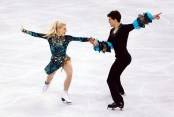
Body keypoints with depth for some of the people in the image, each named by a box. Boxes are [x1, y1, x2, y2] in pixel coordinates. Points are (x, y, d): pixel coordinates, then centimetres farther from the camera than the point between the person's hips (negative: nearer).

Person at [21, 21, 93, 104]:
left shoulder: (67, 38, -16)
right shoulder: (50, 37, -19)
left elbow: (78, 39, -22)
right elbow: (36, 35, -15)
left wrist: (89, 39, -33)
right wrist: (25, 31, -14)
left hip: (65, 59, 0)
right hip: (54, 60, 0)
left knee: (70, 74, -23)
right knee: (50, 76, 21)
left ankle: (65, 94, -6)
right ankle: (47, 83, 63)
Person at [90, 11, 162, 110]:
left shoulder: (124, 28, -16)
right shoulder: (112, 32, 8)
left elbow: (137, 23, -23)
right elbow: (108, 46, 8)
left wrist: (151, 17, -31)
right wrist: (97, 44, -3)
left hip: (124, 58, -10)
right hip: (120, 58, 10)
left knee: (110, 80, -12)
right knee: (115, 76, 34)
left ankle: (119, 102, -10)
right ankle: (120, 90, 62)